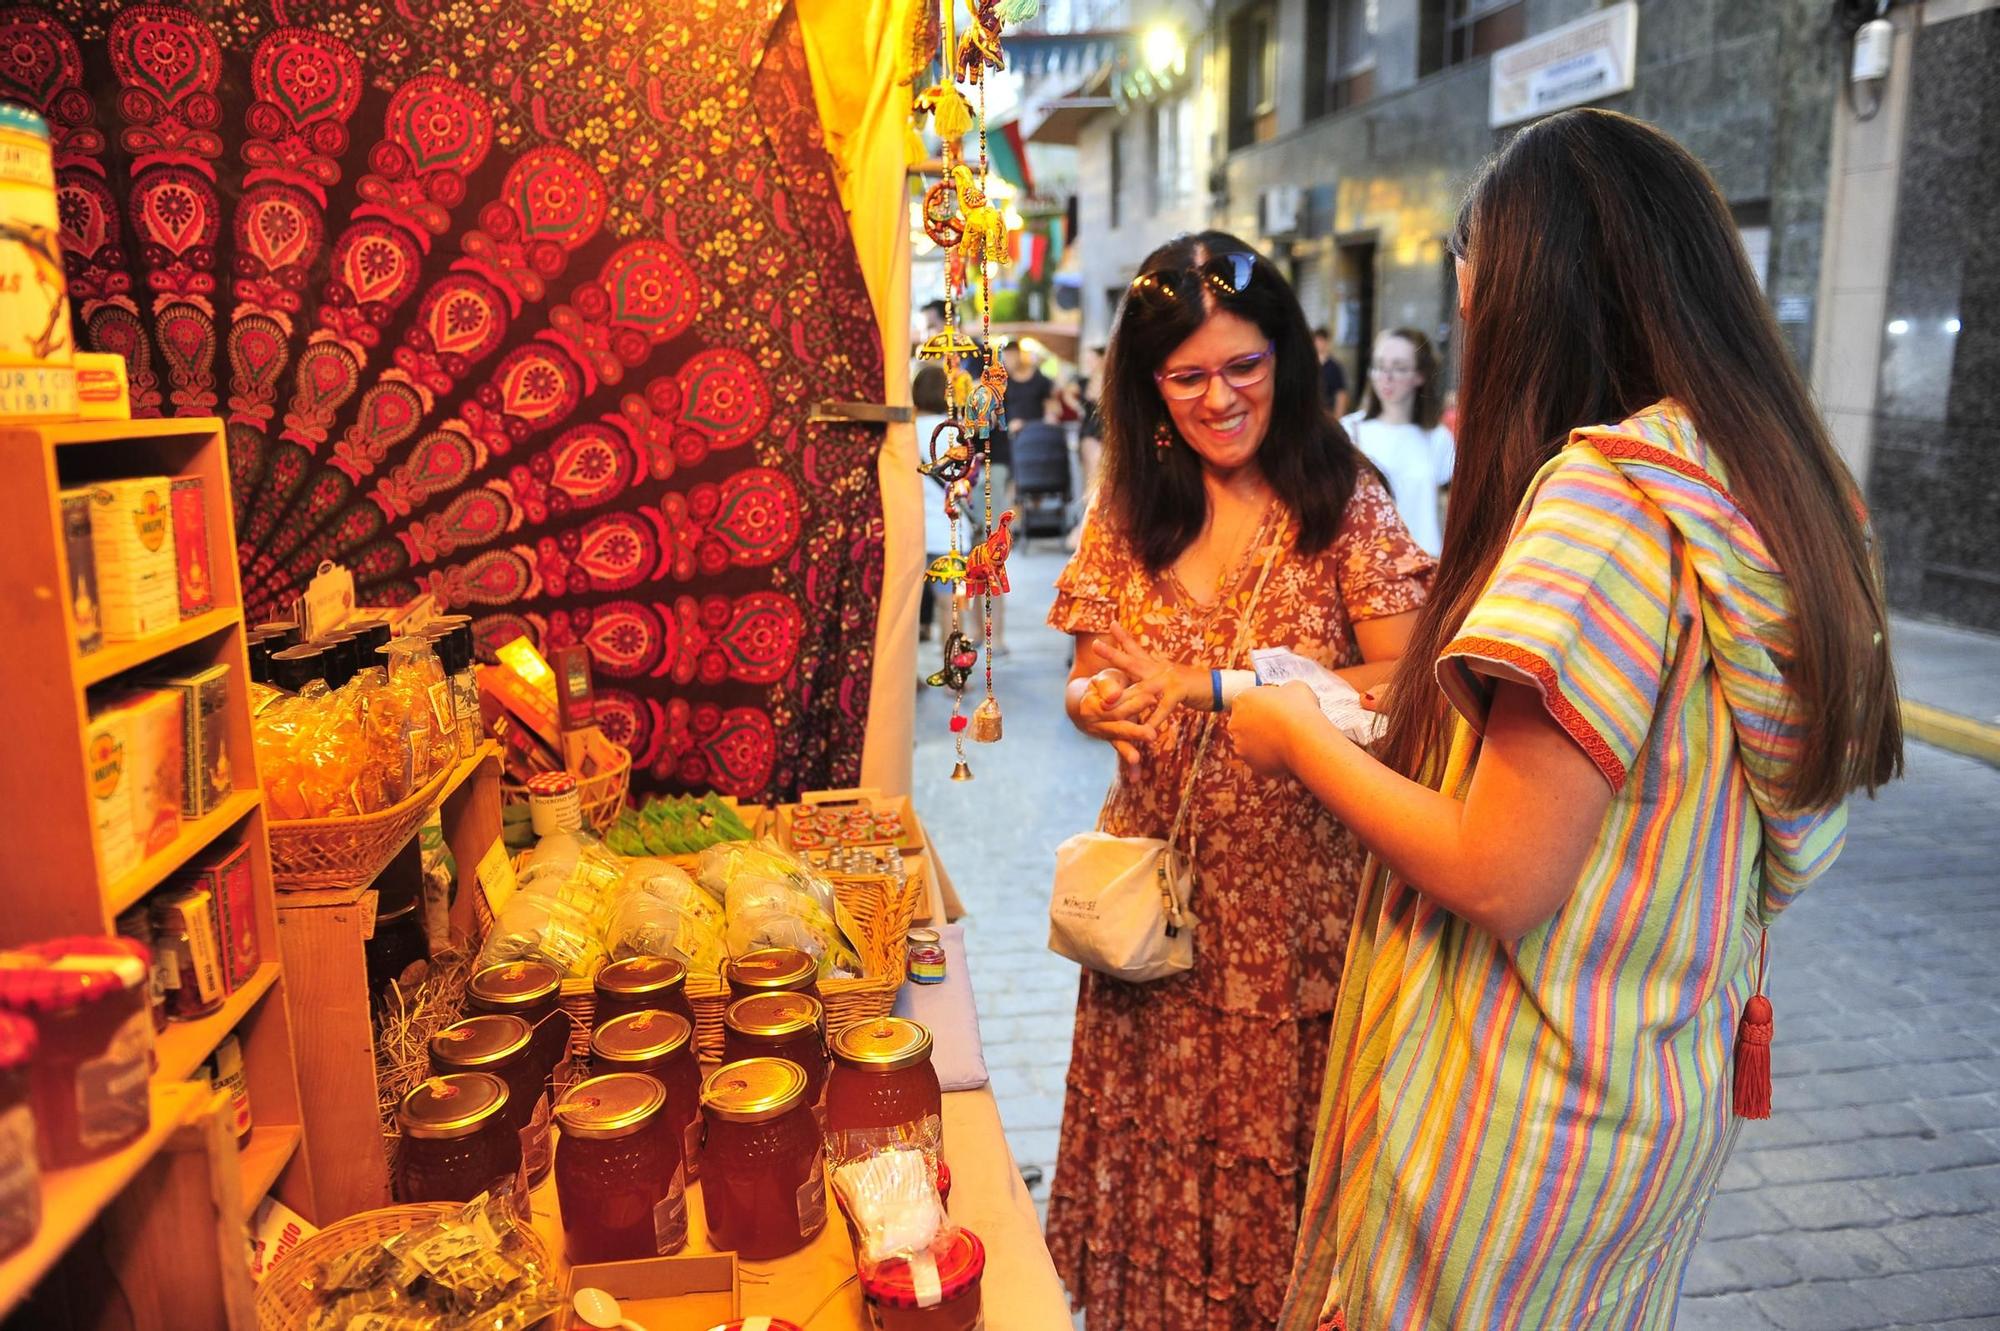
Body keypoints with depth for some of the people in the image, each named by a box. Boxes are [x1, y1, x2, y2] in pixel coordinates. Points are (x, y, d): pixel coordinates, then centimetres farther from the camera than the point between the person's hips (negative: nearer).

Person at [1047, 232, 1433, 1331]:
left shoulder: (1346, 505, -6)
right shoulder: (1125, 510, 4)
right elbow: (1091, 678, 9)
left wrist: (1223, 686, -20)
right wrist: (1094, 703, -15)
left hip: (1299, 882, -3)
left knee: (1276, 1134, 8)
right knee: (1155, 1130, 13)